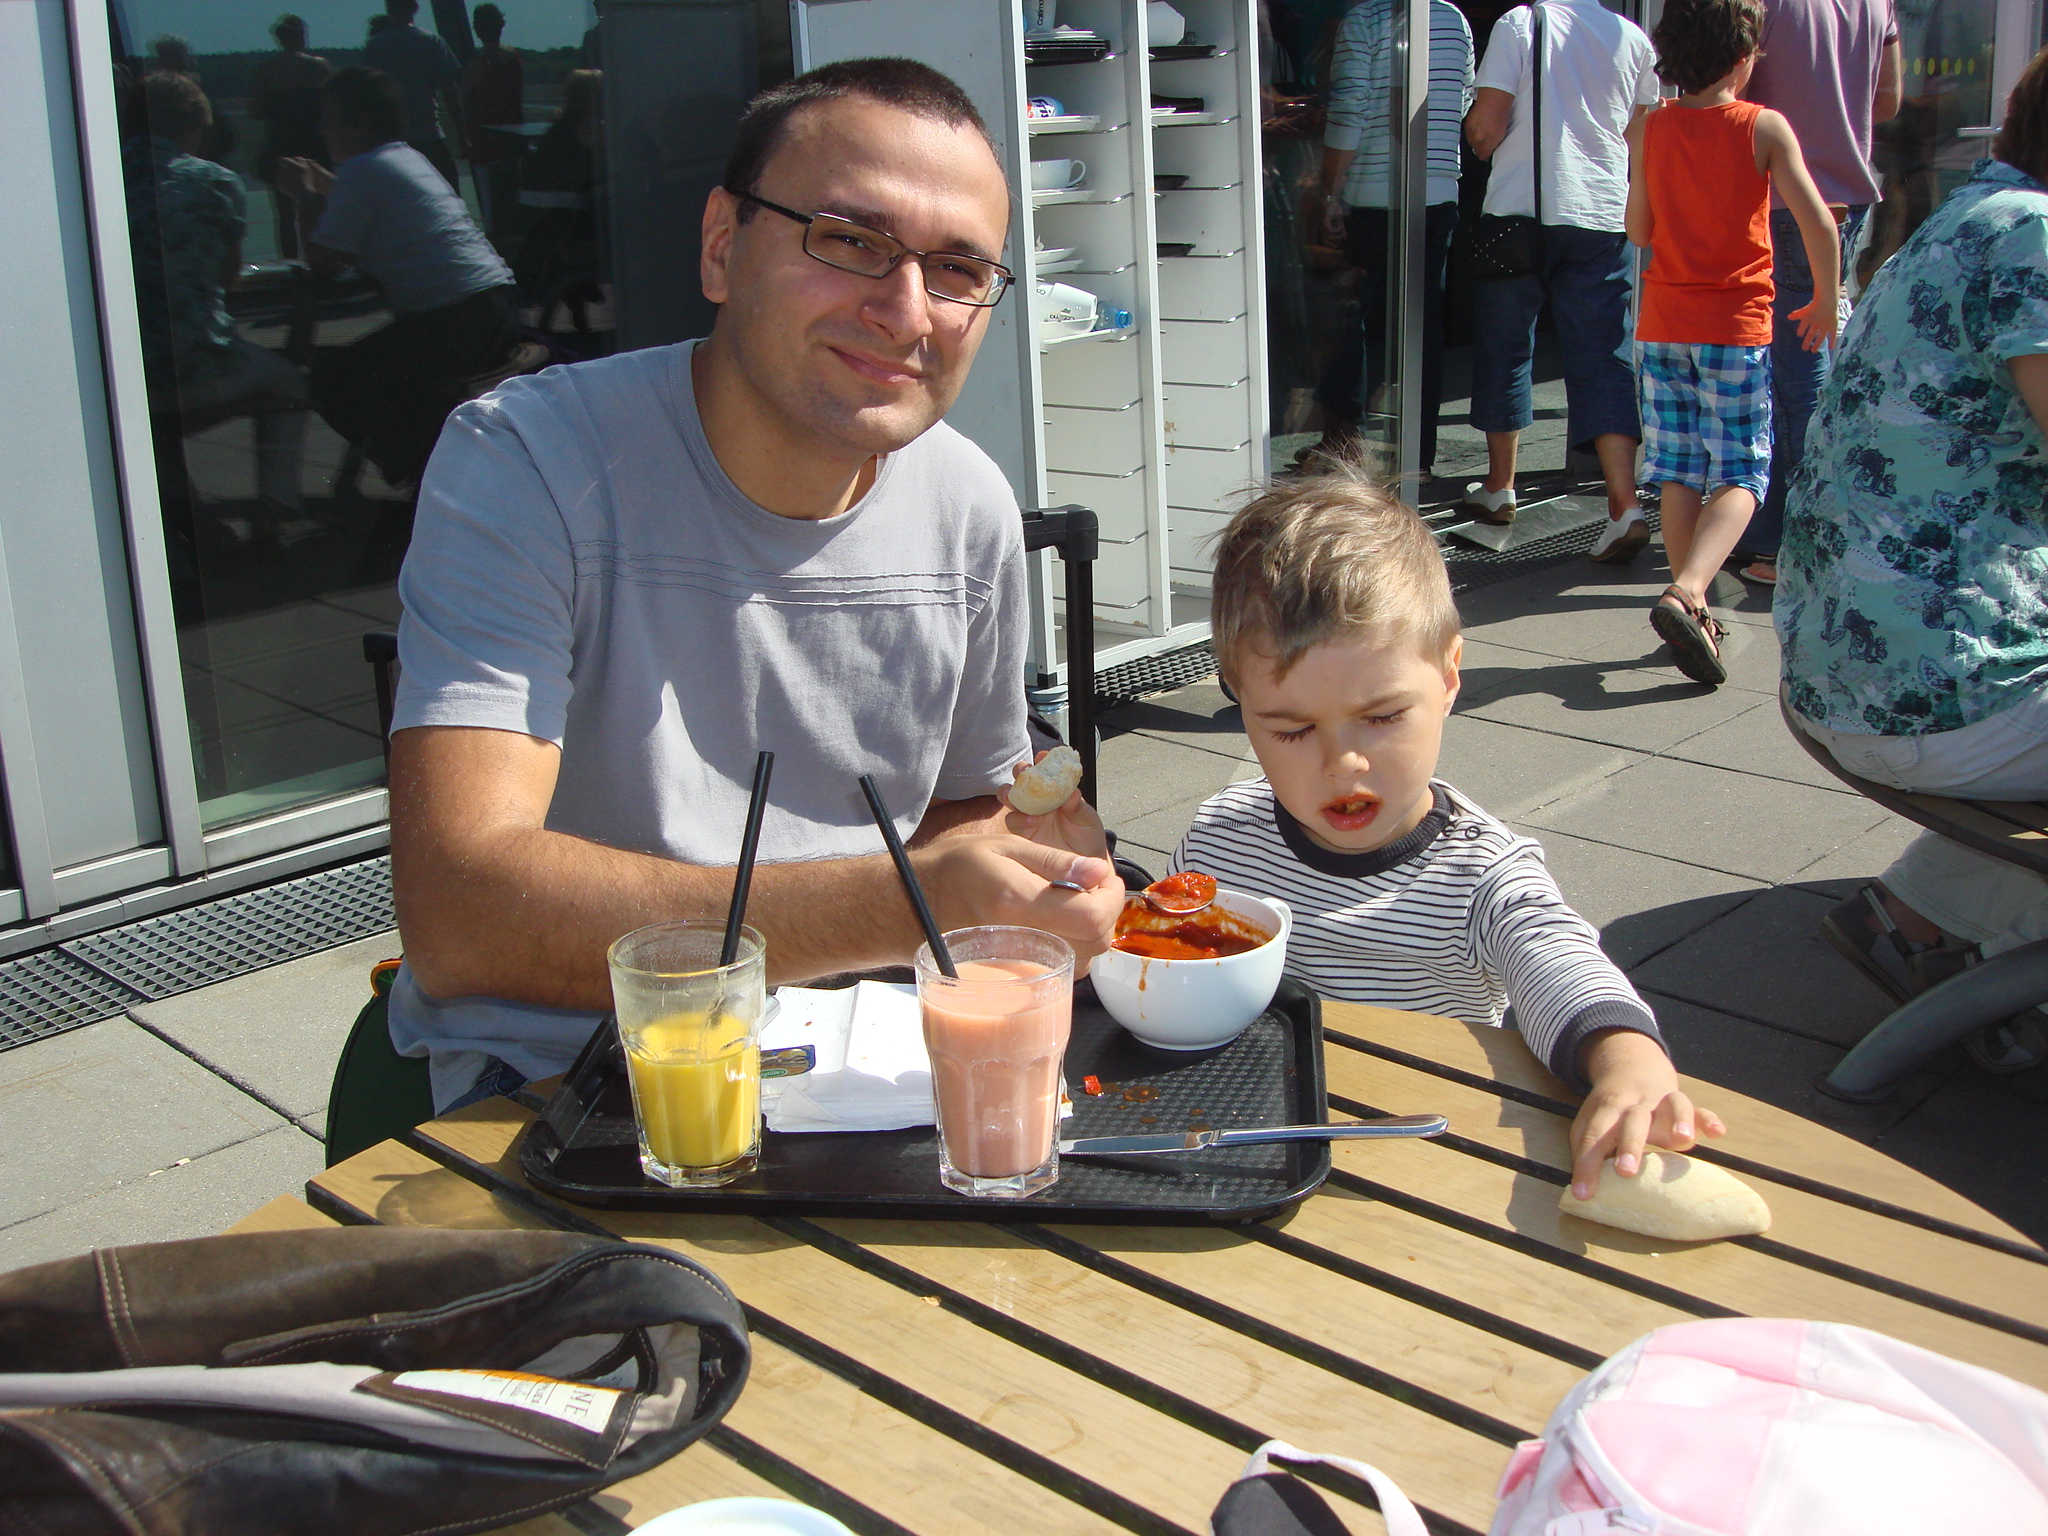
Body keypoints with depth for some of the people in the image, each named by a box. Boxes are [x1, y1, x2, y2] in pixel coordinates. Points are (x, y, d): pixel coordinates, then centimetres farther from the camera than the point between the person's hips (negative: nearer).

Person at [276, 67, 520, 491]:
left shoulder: (362, 171, -6)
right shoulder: (409, 157, 21)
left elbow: (323, 261, -4)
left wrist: (306, 197, 9)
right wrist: (324, 187, 29)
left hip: (453, 324, -9)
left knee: (332, 378, -3)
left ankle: (423, 470, -3)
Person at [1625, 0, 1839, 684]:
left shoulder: (1650, 129, 2)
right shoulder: (1765, 127, -6)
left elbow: (1638, 231, 7)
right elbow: (1818, 224, -11)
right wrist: (1825, 302, 3)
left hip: (1662, 323, 3)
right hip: (1736, 326, -3)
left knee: (1679, 473, 9)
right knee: (1740, 475, 1)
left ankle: (1693, 615, 11)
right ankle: (1687, 591, -22)